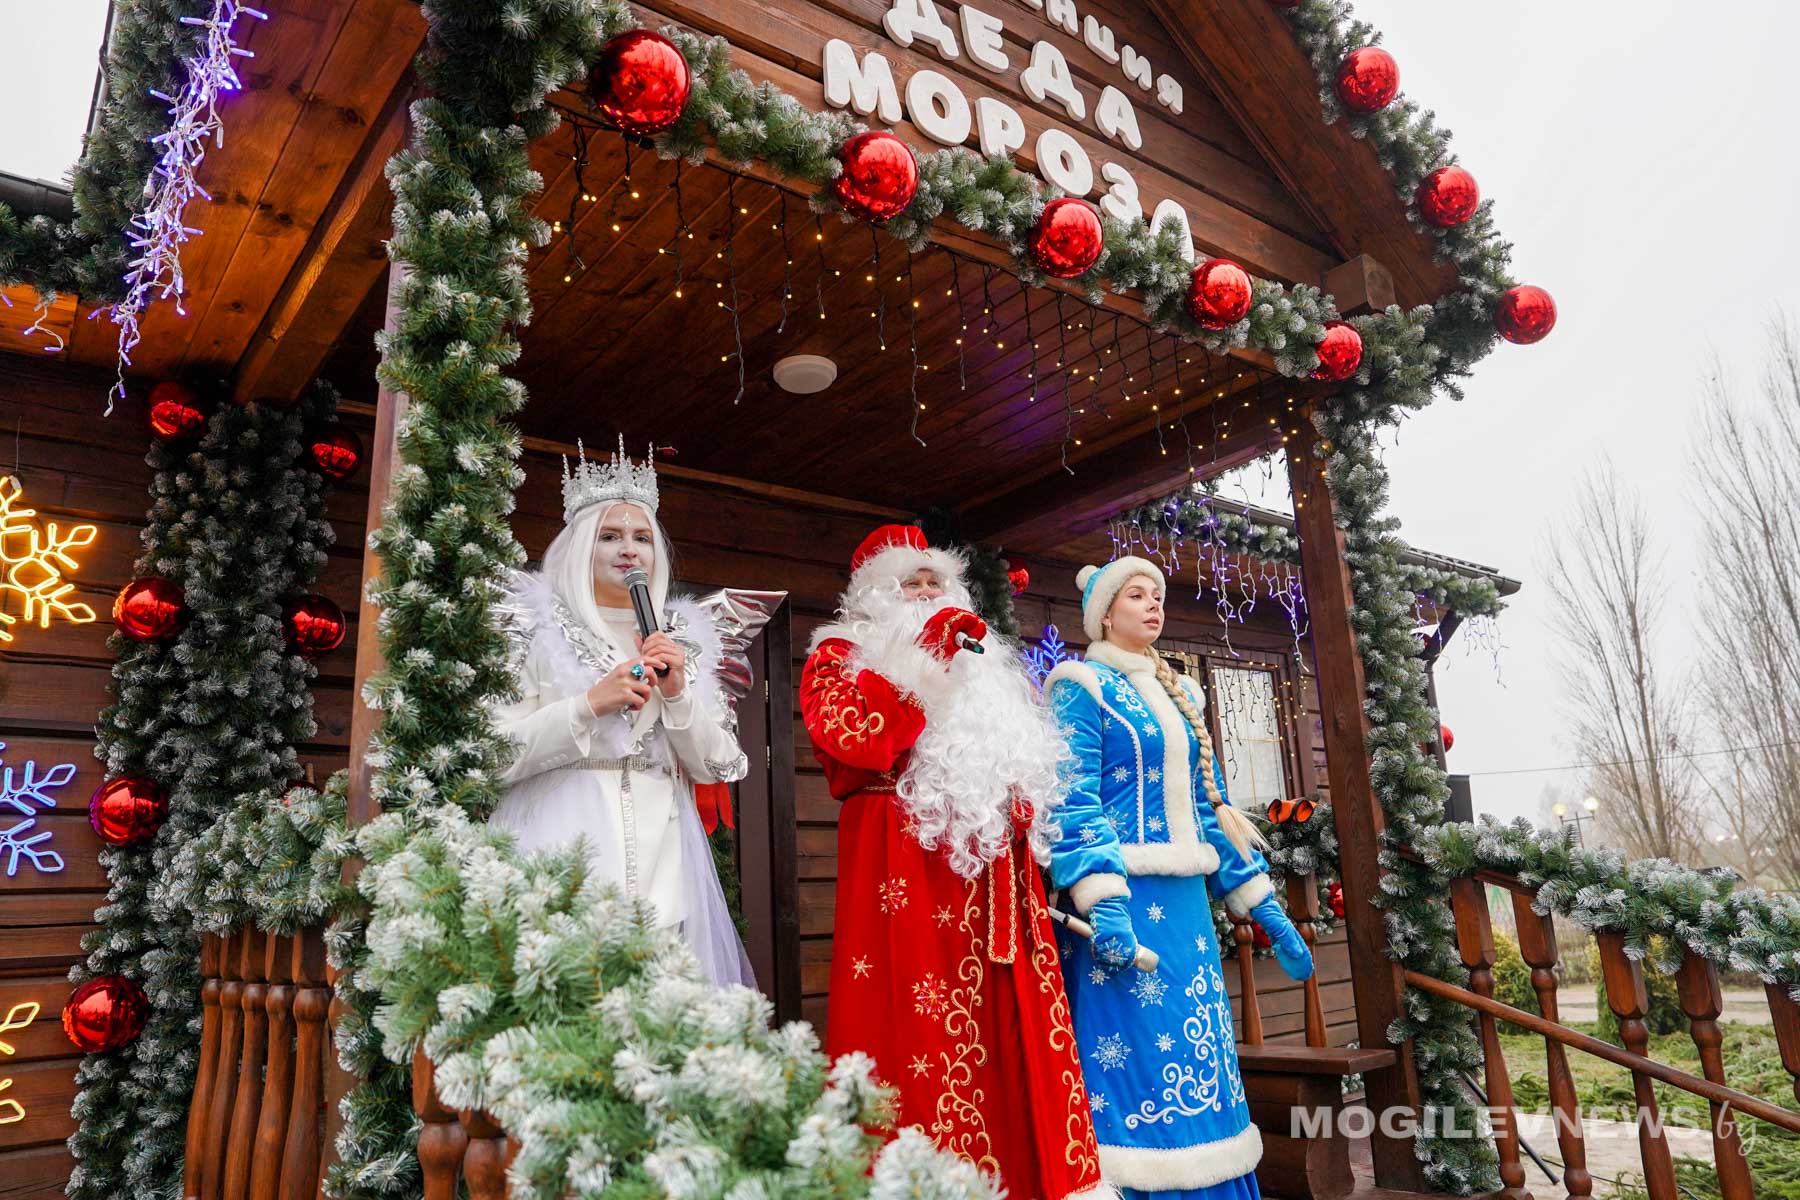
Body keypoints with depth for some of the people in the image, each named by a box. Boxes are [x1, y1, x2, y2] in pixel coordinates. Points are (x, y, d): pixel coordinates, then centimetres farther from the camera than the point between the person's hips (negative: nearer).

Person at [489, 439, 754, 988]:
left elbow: (717, 766, 9)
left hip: (661, 853, 3)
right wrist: (590, 704, -12)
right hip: (563, 845, -3)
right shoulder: (534, 627, 4)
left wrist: (677, 693, -5)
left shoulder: (681, 640, 14)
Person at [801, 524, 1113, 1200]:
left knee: (1012, 1047, 2)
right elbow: (861, 738, -11)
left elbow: (1025, 758, 29)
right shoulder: (841, 656, 9)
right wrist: (926, 654, -6)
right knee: (920, 1044, -9)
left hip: (993, 878, 6)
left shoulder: (984, 668, 27)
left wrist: (1021, 801, 7)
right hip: (905, 871, -5)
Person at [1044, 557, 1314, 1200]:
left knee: (1200, 1064, 9)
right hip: (1126, 902, -7)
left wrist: (1264, 907, 15)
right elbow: (1073, 801, -14)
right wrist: (1102, 901, -26)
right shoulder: (1081, 688, -3)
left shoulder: (1178, 695, 18)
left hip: (1186, 904, 7)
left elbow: (1209, 804, 19)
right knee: (1136, 1057, -5)